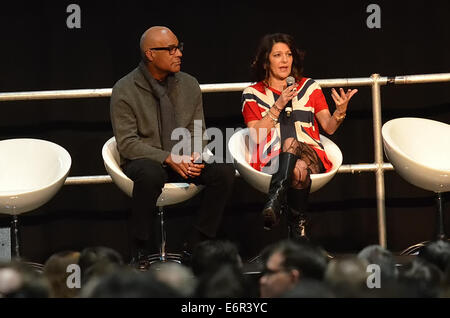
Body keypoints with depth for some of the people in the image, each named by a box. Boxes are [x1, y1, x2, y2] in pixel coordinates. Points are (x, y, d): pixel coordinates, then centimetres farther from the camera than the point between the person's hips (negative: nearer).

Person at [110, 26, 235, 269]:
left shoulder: (189, 85, 7)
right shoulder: (125, 91, -7)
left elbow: (197, 131, 12)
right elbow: (127, 142, -12)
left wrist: (195, 155, -12)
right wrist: (168, 158, -23)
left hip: (185, 161, 5)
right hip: (145, 160, -5)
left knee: (224, 170, -22)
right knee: (151, 174, -40)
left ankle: (195, 246, -14)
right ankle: (140, 253, -28)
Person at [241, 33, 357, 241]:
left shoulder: (308, 87, 17)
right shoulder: (252, 94, 13)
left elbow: (329, 127, 8)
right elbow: (256, 137, -1)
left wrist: (341, 110, -15)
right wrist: (279, 105, -8)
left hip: (311, 156, 1)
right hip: (271, 160, -1)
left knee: (291, 143, -38)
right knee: (299, 170, -39)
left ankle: (275, 200, -53)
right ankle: (297, 224, -44)